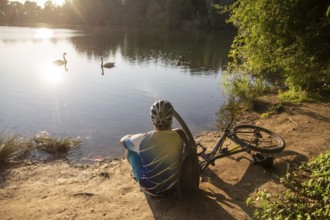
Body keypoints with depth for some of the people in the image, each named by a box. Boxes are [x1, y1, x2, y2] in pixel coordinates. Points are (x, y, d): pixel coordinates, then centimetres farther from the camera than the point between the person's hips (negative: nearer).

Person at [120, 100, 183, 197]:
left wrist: (131, 137, 19)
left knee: (130, 150, 11)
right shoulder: (179, 136, -16)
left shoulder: (142, 139, -24)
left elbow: (122, 140, -2)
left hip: (151, 190, -3)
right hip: (174, 185, 4)